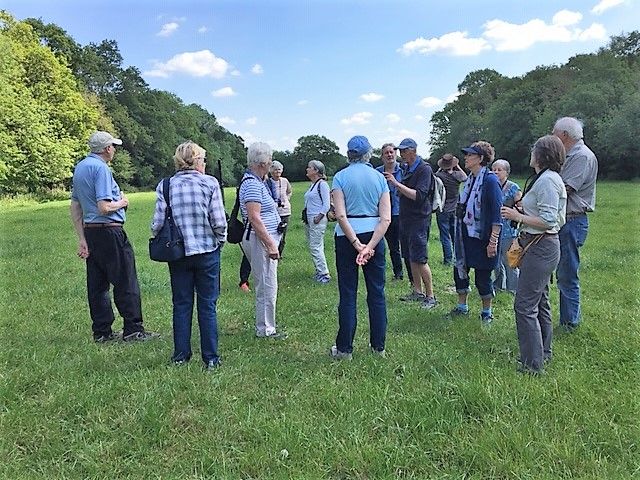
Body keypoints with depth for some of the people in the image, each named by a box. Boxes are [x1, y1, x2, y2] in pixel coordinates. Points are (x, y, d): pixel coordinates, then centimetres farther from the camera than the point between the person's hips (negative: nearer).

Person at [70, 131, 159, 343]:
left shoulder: (80, 167, 15)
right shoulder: (101, 168, -14)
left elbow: (75, 206, 17)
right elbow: (104, 208, -22)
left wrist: (82, 239, 18)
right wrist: (121, 203, -1)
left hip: (90, 231, 9)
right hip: (109, 232, -9)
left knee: (97, 284, 11)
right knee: (126, 282, -2)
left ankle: (102, 332, 18)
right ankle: (133, 330, 3)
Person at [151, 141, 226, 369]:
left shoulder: (165, 186, -1)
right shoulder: (210, 183, -8)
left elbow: (157, 223, -4)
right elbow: (219, 221, -11)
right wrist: (220, 240, 7)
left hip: (177, 254, 2)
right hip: (207, 251, -2)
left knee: (181, 305, 14)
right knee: (207, 306, 7)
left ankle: (181, 355, 22)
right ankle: (210, 357, 13)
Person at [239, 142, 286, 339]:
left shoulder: (257, 181, 16)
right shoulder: (252, 184, -16)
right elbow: (254, 218, -23)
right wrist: (270, 245, -23)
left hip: (265, 239, 11)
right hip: (261, 240, -11)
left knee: (265, 286, 17)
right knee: (267, 287, -3)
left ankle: (264, 326, 28)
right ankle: (265, 330, 7)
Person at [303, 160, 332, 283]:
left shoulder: (322, 184, -11)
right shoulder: (312, 185, 15)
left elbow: (326, 205, -15)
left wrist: (319, 217, -18)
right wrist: (306, 218, 14)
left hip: (317, 220, -10)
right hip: (308, 220, 10)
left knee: (315, 247, -9)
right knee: (312, 247, 12)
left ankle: (324, 274, -1)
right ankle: (319, 271, 21)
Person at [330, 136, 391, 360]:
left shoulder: (340, 177, -3)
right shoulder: (379, 178, 3)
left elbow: (340, 215, -14)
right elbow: (386, 218, -6)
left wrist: (357, 244, -13)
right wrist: (369, 246, -13)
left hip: (347, 237, -2)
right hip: (374, 236, 2)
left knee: (348, 294, 5)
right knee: (377, 293, 10)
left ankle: (344, 348, 13)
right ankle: (379, 346, 19)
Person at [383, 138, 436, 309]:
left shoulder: (424, 169, -12)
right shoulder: (406, 169, 12)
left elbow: (418, 195, -22)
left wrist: (396, 183, -24)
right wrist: (395, 185, 4)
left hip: (419, 219, -8)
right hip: (405, 218, 8)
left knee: (420, 259, -7)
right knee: (411, 258, 12)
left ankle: (430, 296, 2)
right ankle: (418, 291, 23)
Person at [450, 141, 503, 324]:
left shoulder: (490, 180, -15)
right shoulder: (470, 179, 10)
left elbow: (497, 214, -18)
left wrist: (493, 241, -22)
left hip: (481, 237, -8)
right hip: (466, 236, 8)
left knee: (482, 276, 4)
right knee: (460, 270, 12)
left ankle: (487, 313, 22)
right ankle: (462, 306, 29)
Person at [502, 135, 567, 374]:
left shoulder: (547, 180, -17)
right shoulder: (547, 178, 15)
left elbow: (548, 220, -22)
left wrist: (517, 216, -15)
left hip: (541, 247, -11)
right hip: (540, 246, 11)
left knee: (525, 305, -7)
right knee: (540, 302, 19)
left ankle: (533, 364, 1)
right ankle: (543, 353, 32)